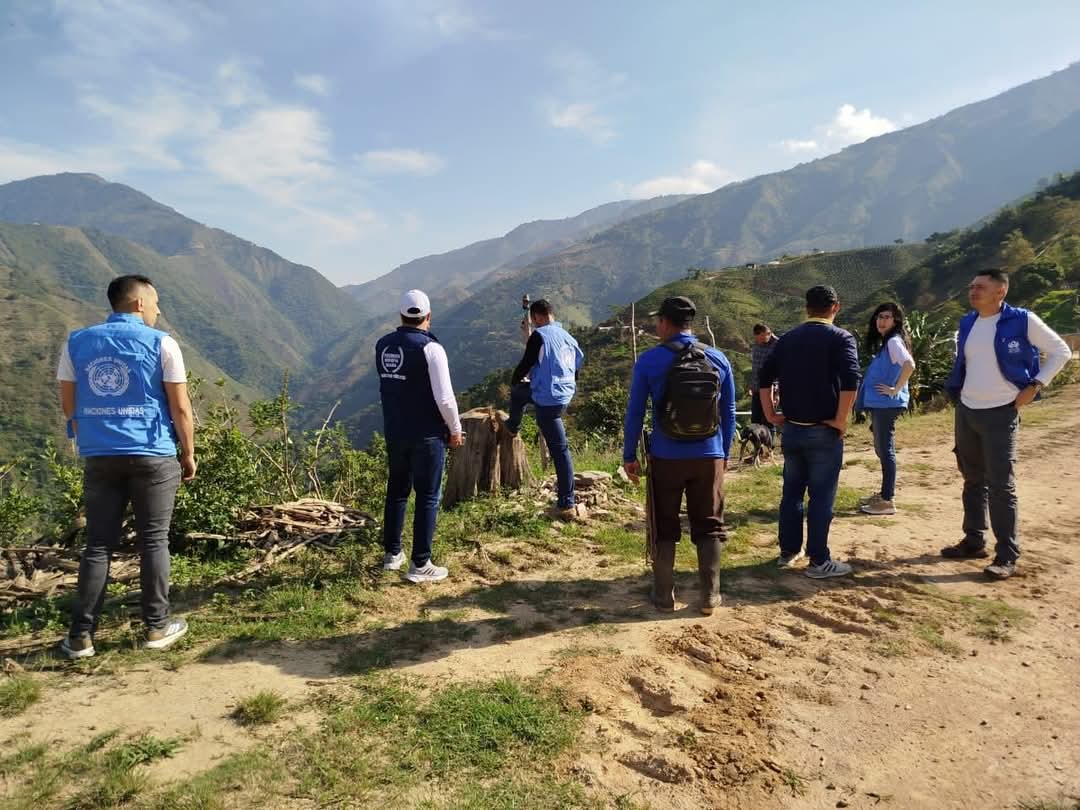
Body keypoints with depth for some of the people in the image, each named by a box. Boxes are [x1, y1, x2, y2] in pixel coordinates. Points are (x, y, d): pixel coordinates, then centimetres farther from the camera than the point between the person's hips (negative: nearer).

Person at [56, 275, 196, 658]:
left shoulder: (77, 342, 6)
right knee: (153, 541, 6)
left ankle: (81, 636, 12)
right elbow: (180, 407, -6)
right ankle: (157, 628, 13)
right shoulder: (161, 343, -6)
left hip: (99, 458, 4)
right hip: (153, 456, -3)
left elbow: (69, 405, 10)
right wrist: (189, 454, 5)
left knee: (98, 545, 9)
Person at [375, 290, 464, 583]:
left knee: (396, 491, 18)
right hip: (427, 435, -6)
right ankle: (420, 565, 7)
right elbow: (444, 397, -18)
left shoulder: (383, 345, 3)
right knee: (427, 498, 3)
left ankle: (392, 553, 28)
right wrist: (455, 429, -5)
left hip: (394, 433, 6)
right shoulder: (430, 348, -16)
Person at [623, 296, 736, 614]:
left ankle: (664, 596, 17)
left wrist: (629, 455, 5)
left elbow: (635, 412, -4)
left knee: (664, 528, 10)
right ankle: (710, 596, 17)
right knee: (709, 526, 13)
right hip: (709, 457, 2)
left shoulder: (649, 360, -7)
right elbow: (729, 412, 8)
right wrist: (726, 453, 18)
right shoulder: (718, 358, 3)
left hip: (666, 458, -2)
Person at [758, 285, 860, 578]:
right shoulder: (840, 338, -7)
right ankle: (819, 561, 10)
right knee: (821, 497, 2)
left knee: (791, 492, 15)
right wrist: (840, 420, -14)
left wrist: (771, 414, 9)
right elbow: (850, 380, -22)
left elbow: (764, 377, 6)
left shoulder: (787, 339, 9)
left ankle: (788, 551, 24)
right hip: (824, 432, -5)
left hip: (791, 429, 5)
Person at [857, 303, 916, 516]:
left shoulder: (893, 341, -13)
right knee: (881, 449, 16)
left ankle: (887, 501, -2)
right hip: (878, 404, 10)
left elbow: (909, 365, -28)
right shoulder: (883, 342, 16)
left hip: (886, 404, -10)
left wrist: (896, 390, -20)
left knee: (886, 450, -6)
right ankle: (883, 494, 27)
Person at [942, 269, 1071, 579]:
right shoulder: (967, 323, 7)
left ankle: (1007, 556, 1)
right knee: (973, 480, 13)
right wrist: (956, 391, 11)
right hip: (966, 411, 6)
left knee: (1001, 485, -6)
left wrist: (1034, 385, -9)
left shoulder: (1022, 321, -9)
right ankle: (974, 542, 25)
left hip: (1000, 414, -6)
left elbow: (1061, 351, -2)